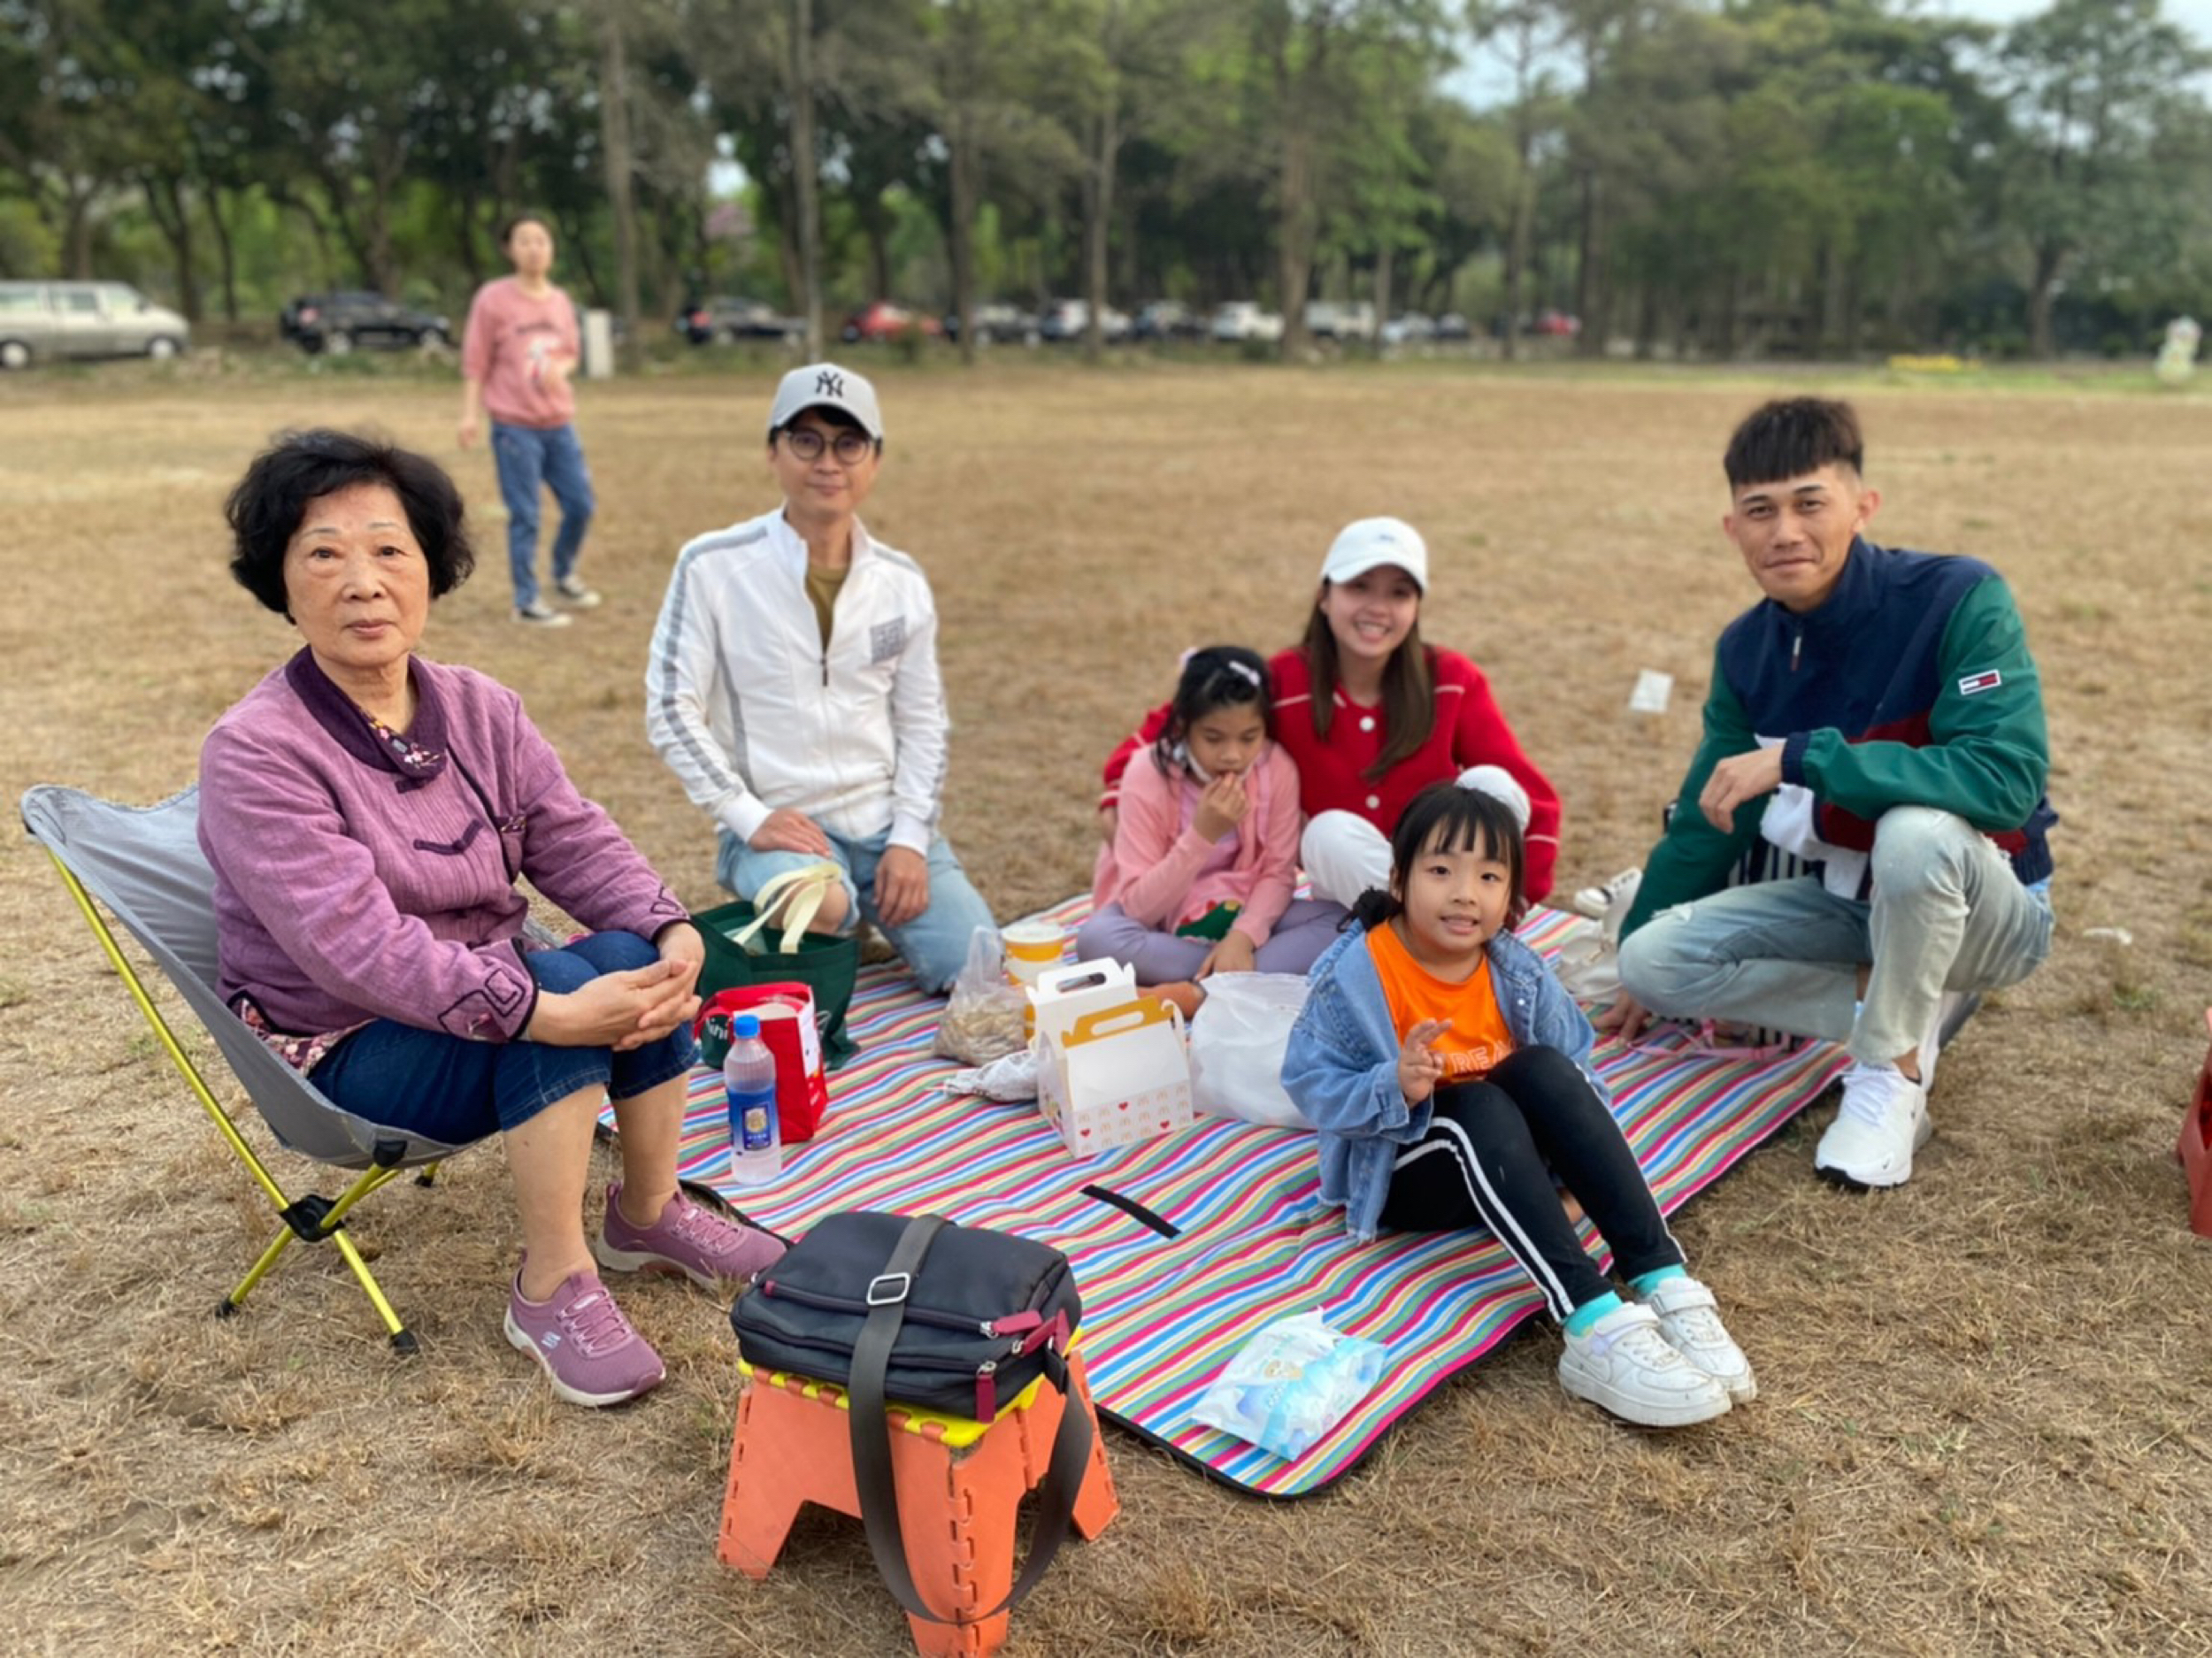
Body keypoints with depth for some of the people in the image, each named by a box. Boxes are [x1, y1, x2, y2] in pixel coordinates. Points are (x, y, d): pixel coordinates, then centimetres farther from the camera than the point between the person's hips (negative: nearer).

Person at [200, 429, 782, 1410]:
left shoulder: (479, 709, 0)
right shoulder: (254, 754, -19)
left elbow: (576, 841, -3)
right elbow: (358, 944, -29)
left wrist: (672, 931, -24)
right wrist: (549, 1012, -38)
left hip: (487, 998, 6)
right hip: (349, 1050, -5)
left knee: (635, 960, -23)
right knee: (563, 982, -31)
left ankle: (647, 1216, -1)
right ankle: (551, 1291, -18)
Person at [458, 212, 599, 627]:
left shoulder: (561, 301, 8)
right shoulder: (492, 299, -6)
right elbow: (475, 362, -4)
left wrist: (560, 368, -5)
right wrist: (468, 415, -9)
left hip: (560, 424, 5)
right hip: (515, 426, -5)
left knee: (580, 505, 8)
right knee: (525, 516, -2)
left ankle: (564, 575, 32)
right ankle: (526, 601, 9)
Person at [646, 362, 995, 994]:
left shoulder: (902, 582, 4)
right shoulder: (714, 566, -7)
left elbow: (923, 723, 8)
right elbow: (671, 710, -7)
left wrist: (911, 837, -4)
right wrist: (751, 817, -16)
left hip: (888, 823, 4)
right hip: (775, 827, -4)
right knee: (823, 910, -37)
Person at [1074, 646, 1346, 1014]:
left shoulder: (1277, 768, -15)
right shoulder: (1147, 779, -23)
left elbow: (1278, 872, -12)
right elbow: (1139, 906, -25)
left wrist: (1243, 935, -31)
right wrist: (1202, 835, -37)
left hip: (1239, 913, 3)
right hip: (1158, 920, -3)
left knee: (1338, 919, -22)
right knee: (1097, 938, -36)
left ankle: (1198, 994, -33)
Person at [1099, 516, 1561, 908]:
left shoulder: (1453, 682, -12)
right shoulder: (1283, 683, -13)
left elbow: (1533, 797, -8)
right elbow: (1171, 727, -5)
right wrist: (1119, 797, -21)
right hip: (1355, 890, 0)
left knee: (1494, 788, -26)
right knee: (1332, 832, -32)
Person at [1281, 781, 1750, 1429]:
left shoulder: (1518, 972, -4)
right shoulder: (1356, 974, -17)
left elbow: (1572, 1070, 3)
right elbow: (1311, 1084, -17)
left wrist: (1590, 1156, -14)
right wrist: (1396, 1089, -34)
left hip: (1503, 1164, 4)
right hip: (1397, 1172, -4)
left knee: (1544, 1069, -25)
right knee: (1478, 1108, -34)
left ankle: (1663, 1282, -32)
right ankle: (1596, 1329, -45)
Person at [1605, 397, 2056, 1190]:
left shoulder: (1958, 598, -22)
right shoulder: (1747, 650, -6)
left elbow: (2008, 777, -35)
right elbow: (1704, 821, 5)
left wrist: (1799, 756, -37)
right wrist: (1641, 973, 12)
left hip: (1987, 905, -5)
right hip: (1848, 899, 6)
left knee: (1917, 829, -39)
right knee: (1653, 958, -11)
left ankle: (1891, 1072, -16)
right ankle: (1912, 1009, -3)